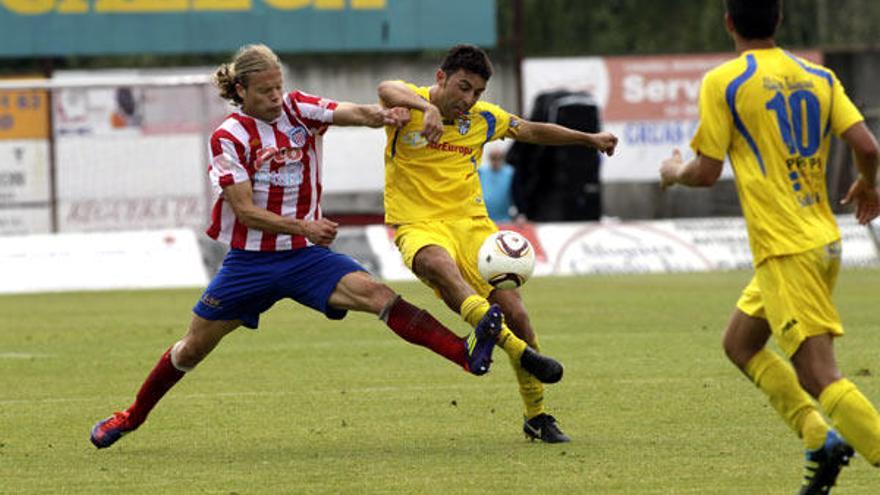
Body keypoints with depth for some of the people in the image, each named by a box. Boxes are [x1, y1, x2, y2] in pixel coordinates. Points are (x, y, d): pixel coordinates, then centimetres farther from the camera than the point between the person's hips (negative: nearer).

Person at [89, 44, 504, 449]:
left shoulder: (298, 109, -2)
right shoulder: (228, 137, -9)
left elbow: (355, 113, -20)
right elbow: (245, 211, -15)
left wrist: (384, 116, -43)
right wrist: (303, 226, -28)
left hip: (305, 256, 1)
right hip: (250, 260, -1)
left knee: (374, 293, -23)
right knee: (193, 348, 9)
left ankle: (467, 354, -40)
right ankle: (133, 416, 31)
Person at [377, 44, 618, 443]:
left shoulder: (483, 119, 9)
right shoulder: (409, 105, -7)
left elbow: (533, 131, 25)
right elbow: (388, 90, -32)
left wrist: (590, 139, 24)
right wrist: (428, 108, -51)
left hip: (470, 221, 5)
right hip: (418, 223, -5)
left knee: (515, 312, -7)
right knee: (440, 264, -40)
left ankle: (536, 417, 10)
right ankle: (518, 350, -54)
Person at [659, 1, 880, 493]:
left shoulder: (723, 83, -7)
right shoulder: (819, 77, 8)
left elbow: (707, 172, -5)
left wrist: (675, 172, 18)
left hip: (786, 251, -7)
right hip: (824, 240, 7)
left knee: (820, 376, -9)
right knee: (740, 344, 22)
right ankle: (822, 439, 12)